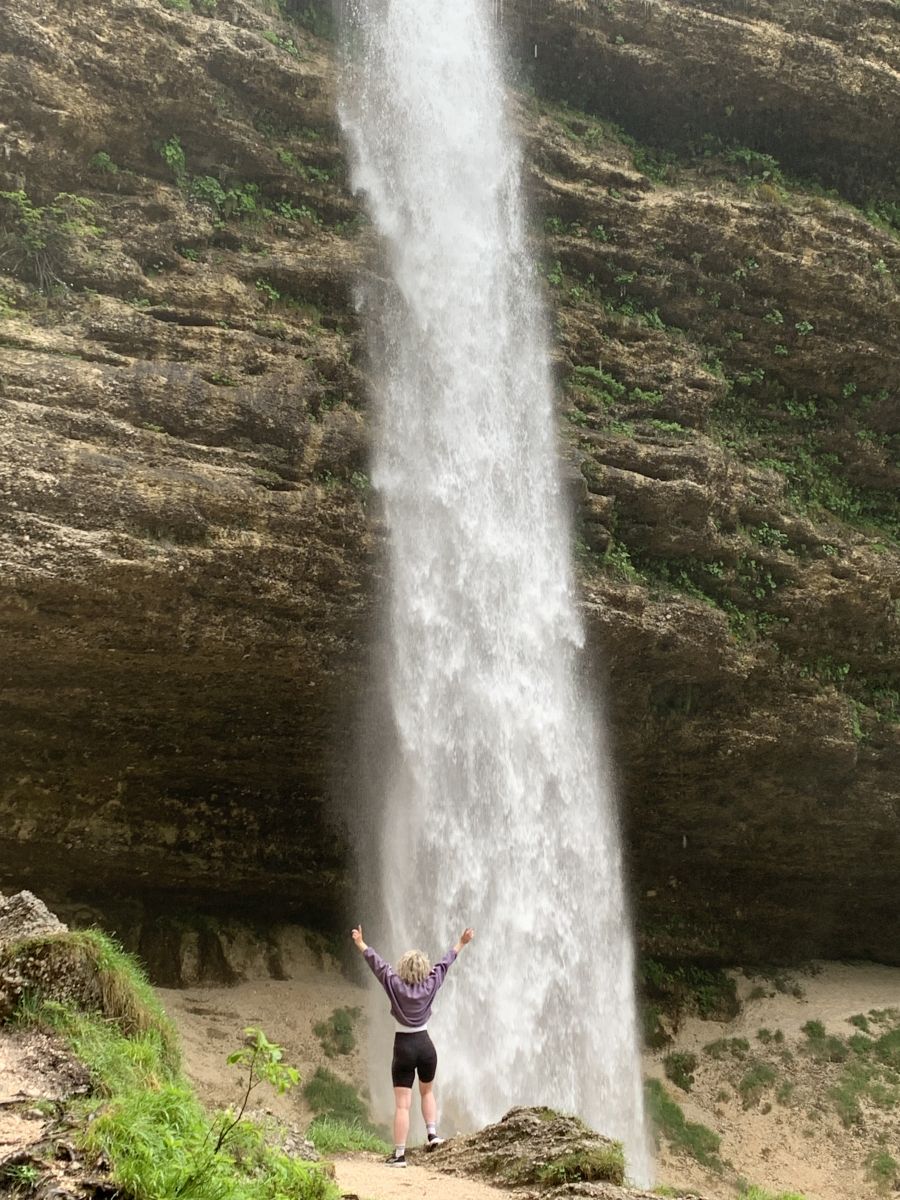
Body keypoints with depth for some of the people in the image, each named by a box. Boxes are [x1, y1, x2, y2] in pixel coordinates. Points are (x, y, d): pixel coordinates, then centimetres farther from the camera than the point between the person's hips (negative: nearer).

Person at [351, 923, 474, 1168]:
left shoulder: (395, 985, -9)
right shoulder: (430, 985, -3)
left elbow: (377, 963, -3)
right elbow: (445, 963, 8)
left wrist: (361, 944, 7)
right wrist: (460, 944, 20)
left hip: (404, 1048, -3)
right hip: (425, 1046, 3)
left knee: (402, 1104, -2)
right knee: (427, 1092, 28)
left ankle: (399, 1154, -4)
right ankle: (432, 1133, 13)